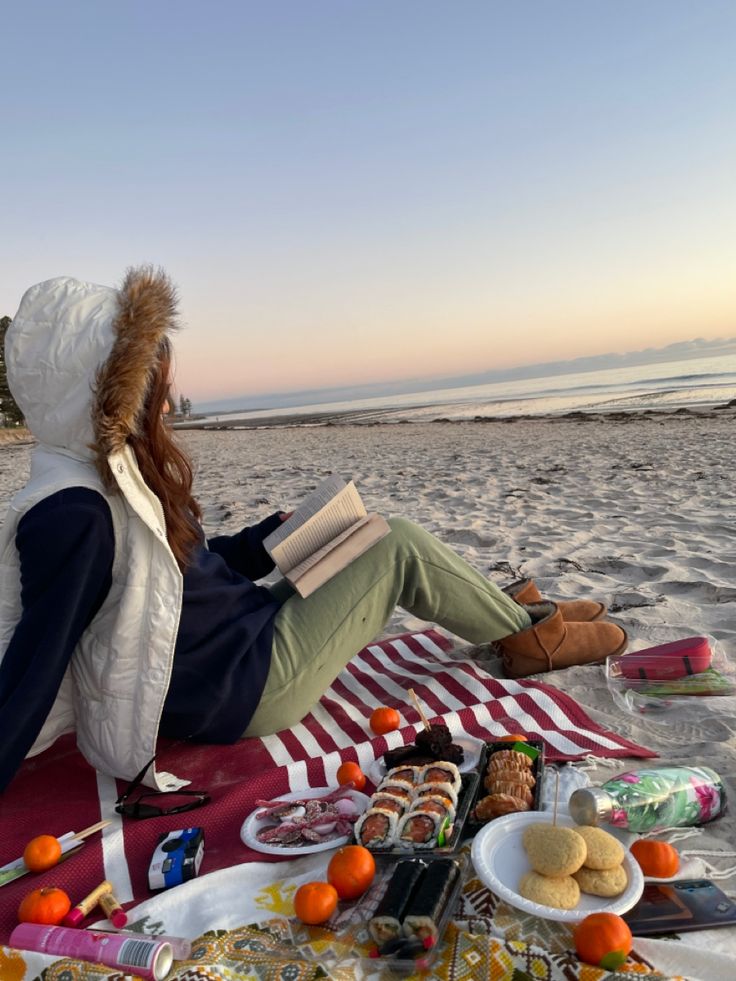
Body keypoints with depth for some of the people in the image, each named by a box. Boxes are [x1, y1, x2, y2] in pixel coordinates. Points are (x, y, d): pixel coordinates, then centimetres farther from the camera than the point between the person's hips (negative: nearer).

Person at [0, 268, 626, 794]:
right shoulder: (72, 513, -26)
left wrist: (273, 535, 7)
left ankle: (514, 613, 26)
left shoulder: (117, 467, 3)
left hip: (250, 623, 10)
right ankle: (531, 639, 13)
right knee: (400, 549, -9)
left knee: (369, 547, 14)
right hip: (243, 690, -10)